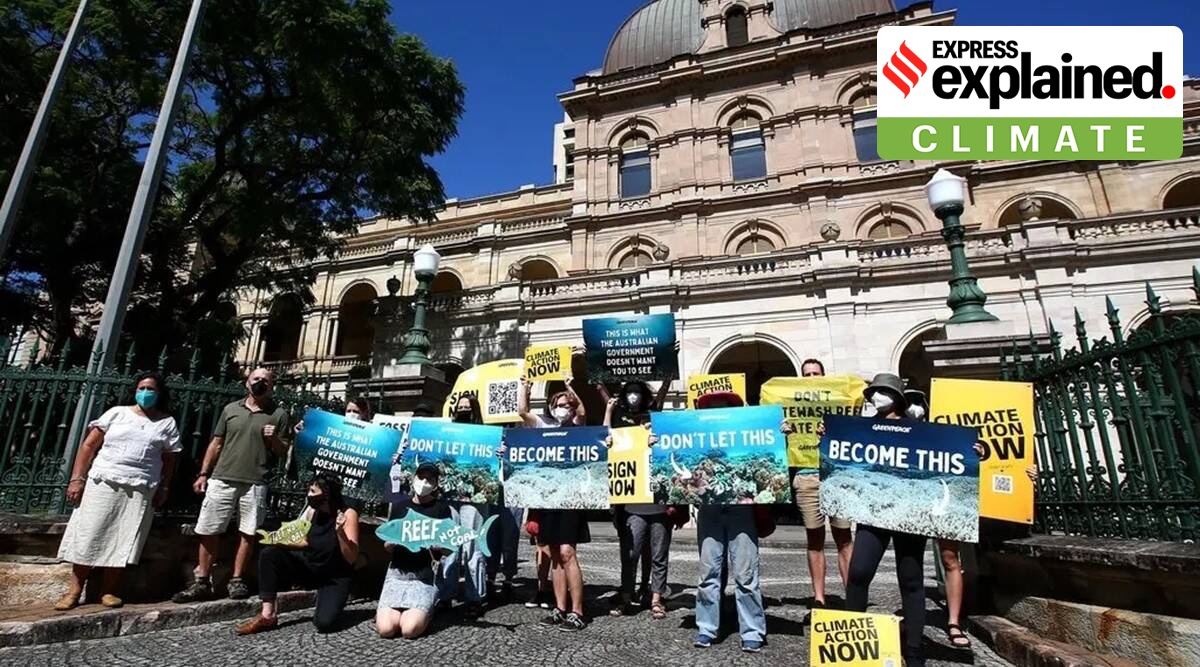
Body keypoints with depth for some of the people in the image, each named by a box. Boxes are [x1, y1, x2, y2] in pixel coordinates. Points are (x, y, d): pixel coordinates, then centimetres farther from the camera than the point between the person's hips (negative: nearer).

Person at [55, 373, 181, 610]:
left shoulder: (167, 423, 9)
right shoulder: (117, 413, 8)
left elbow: (169, 459, 9)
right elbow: (89, 445, 5)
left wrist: (163, 488, 1)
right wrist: (77, 478, -4)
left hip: (141, 490, 0)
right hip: (103, 483, 0)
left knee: (123, 541, 2)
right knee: (88, 536, 1)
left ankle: (108, 591, 11)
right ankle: (74, 590, 12)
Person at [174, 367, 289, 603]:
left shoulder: (278, 414, 4)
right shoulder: (231, 409, 11)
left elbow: (283, 452, 7)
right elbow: (216, 444, 13)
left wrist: (274, 439, -13)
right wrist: (203, 474, 8)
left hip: (254, 484, -2)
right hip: (222, 480, 2)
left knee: (247, 534, 4)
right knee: (208, 532, 4)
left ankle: (237, 580, 16)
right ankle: (202, 583, 14)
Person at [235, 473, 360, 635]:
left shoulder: (348, 514, -22)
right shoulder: (312, 510, -5)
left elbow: (351, 559, -23)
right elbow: (305, 542, 11)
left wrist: (340, 532, -38)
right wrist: (279, 541, -5)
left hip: (336, 578, -5)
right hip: (310, 567, 5)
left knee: (324, 623, -27)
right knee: (269, 554, -13)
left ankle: (328, 600, 10)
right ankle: (268, 616, -8)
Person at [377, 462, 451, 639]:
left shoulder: (441, 508, 1)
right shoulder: (399, 506, 9)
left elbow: (448, 549, -1)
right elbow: (387, 545, 11)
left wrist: (432, 543, -22)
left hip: (425, 576, -2)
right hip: (397, 572, 3)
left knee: (410, 630, -21)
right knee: (385, 629, -17)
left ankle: (424, 612, 12)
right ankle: (397, 611, 16)